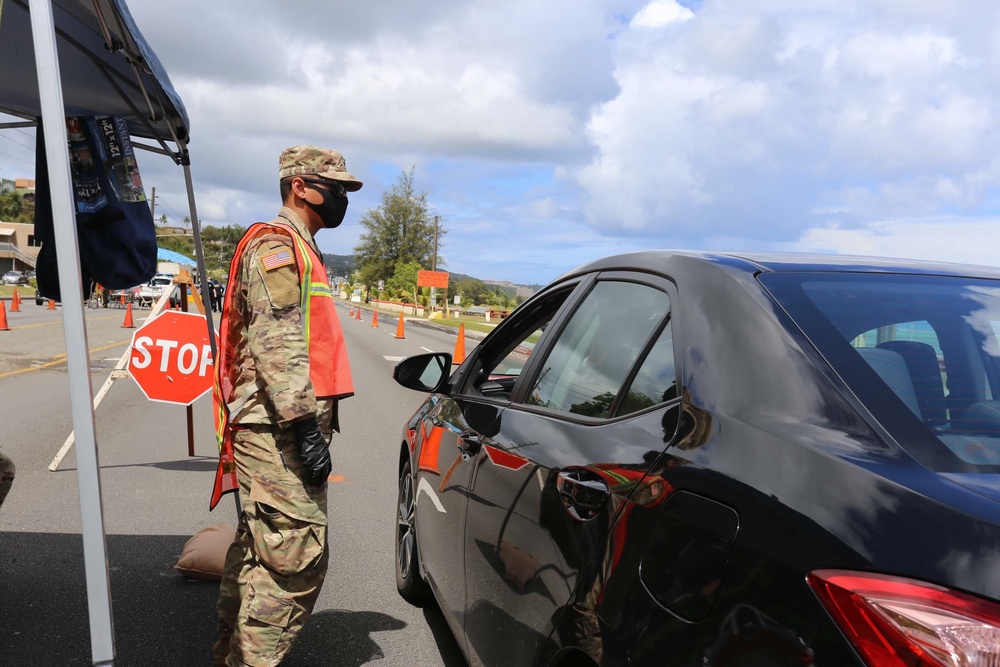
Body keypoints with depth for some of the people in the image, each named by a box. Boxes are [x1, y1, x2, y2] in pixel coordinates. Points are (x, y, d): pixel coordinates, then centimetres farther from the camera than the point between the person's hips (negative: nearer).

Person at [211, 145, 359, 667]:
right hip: (277, 429, -11)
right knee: (299, 555, -10)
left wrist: (315, 419, 26)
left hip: (278, 429, 11)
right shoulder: (277, 244, -8)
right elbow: (276, 341, -20)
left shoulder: (297, 248, 24)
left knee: (258, 548, 17)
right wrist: (306, 423, -25)